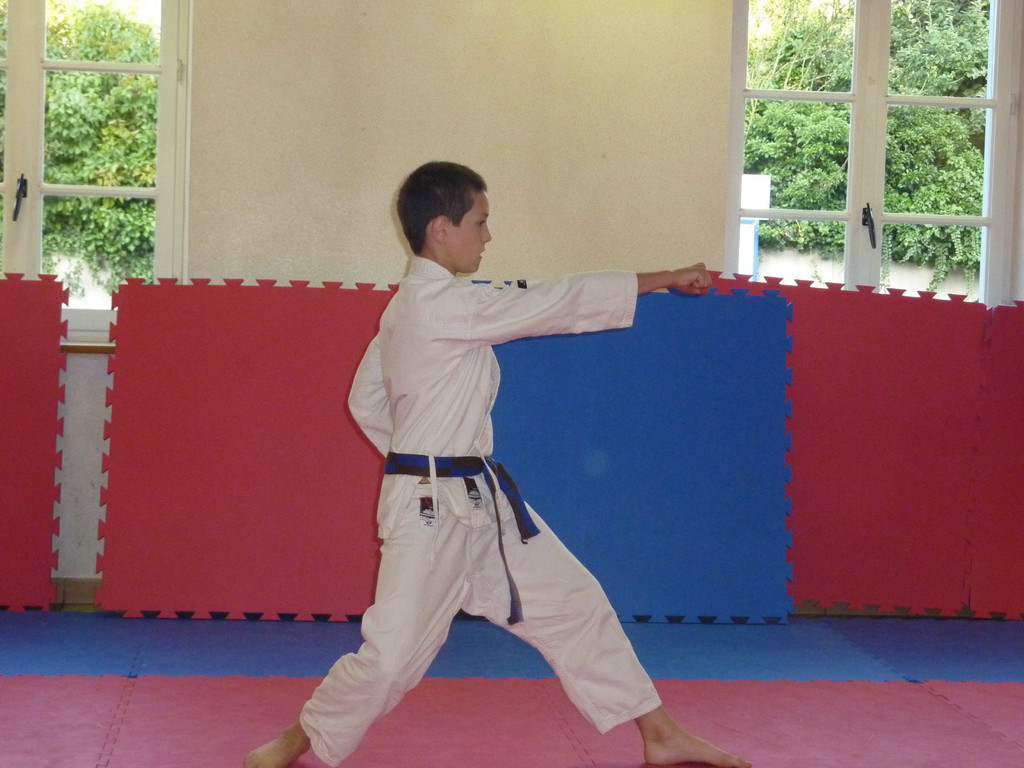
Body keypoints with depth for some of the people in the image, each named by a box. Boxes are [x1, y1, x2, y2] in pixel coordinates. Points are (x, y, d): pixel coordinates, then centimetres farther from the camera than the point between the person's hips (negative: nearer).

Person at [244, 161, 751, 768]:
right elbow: (559, 302, -17)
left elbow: (365, 402, 17)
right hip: (431, 510, -10)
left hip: (480, 500, 10)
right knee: (394, 653, -6)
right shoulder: (443, 303, -20)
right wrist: (667, 279, -10)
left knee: (575, 605, 11)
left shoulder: (411, 307, 10)